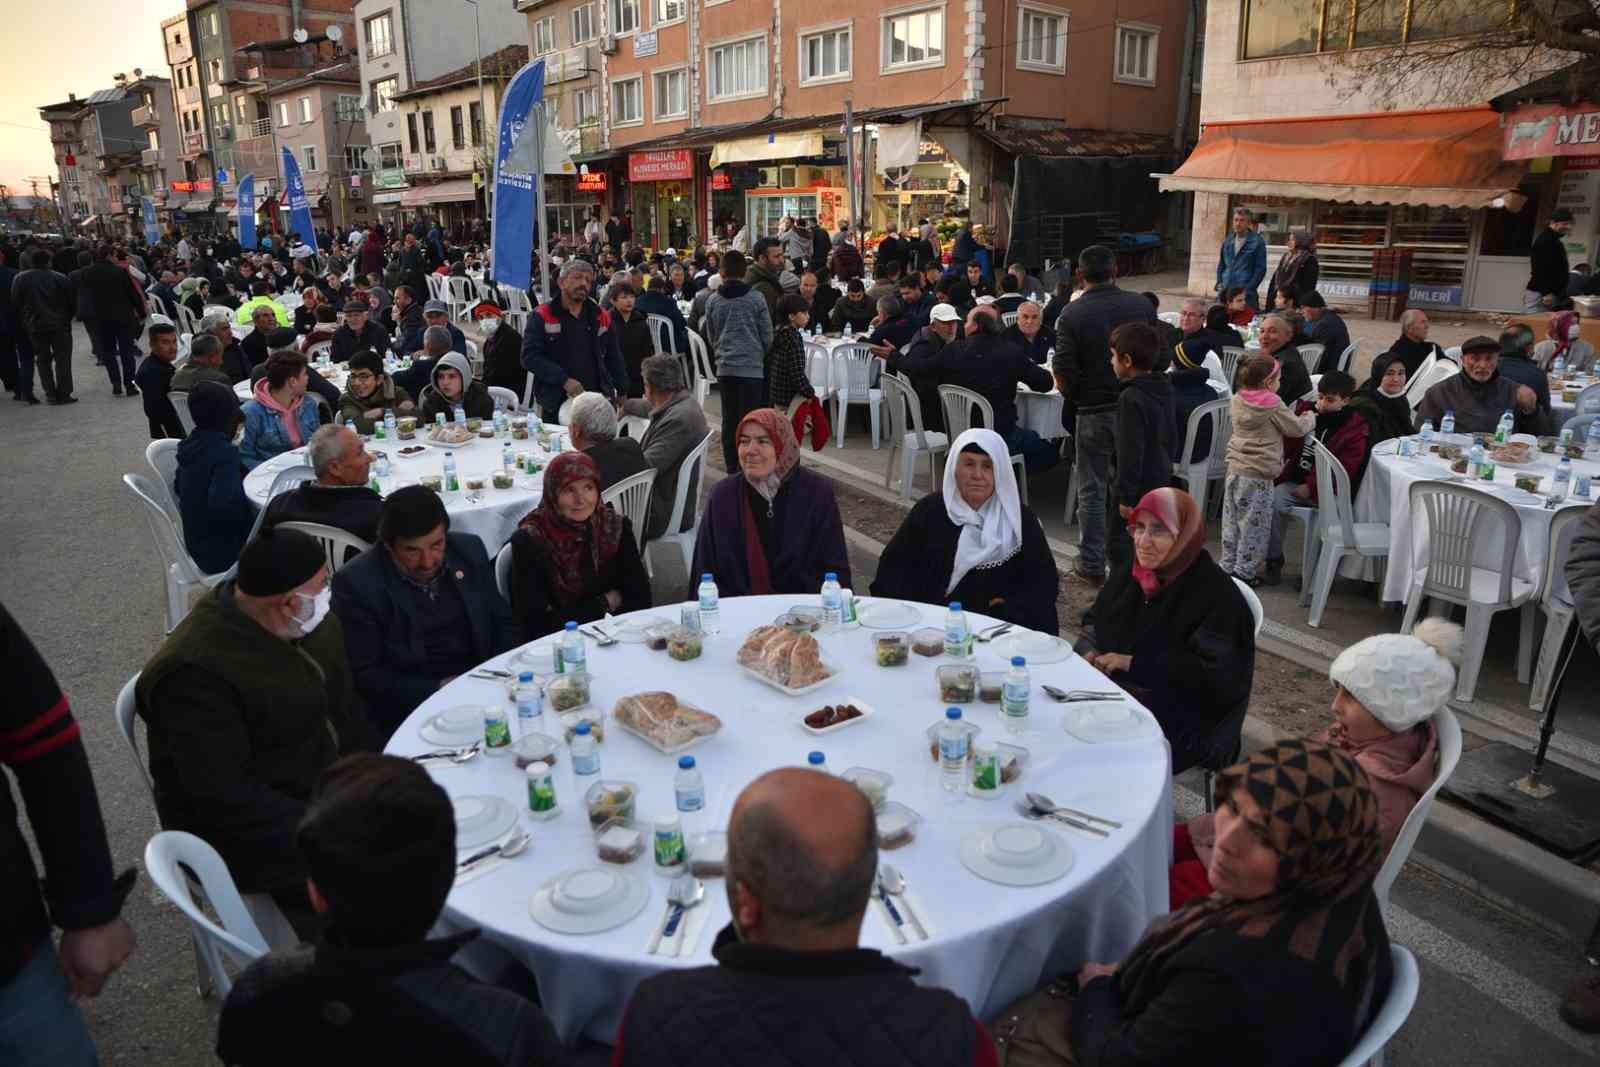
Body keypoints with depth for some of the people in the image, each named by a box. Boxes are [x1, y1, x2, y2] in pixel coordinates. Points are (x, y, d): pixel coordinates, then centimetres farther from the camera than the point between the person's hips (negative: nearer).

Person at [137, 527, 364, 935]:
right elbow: (224, 798, -25)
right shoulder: (195, 671, -24)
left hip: (330, 787, 8)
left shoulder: (313, 624, 0)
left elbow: (344, 710, 10)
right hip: (249, 834, -8)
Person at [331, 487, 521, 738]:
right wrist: (439, 689, -17)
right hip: (412, 712, -5)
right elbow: (363, 675, -8)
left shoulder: (470, 550, 3)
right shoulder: (356, 583, -9)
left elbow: (504, 623, 12)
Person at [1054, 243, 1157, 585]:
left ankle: (1092, 565, 14)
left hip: (1093, 412, -3)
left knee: (1092, 491, 8)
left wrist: (1073, 398, 6)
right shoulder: (1142, 305, -2)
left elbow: (1062, 373, -14)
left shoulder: (1072, 314, -12)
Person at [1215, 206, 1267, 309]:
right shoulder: (1227, 241, 14)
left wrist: (1248, 288, -12)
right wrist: (1219, 283, 8)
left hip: (1245, 293, -5)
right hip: (1226, 291, 5)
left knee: (1246, 315, -11)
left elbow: (1261, 269, -5)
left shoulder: (1258, 242, -1)